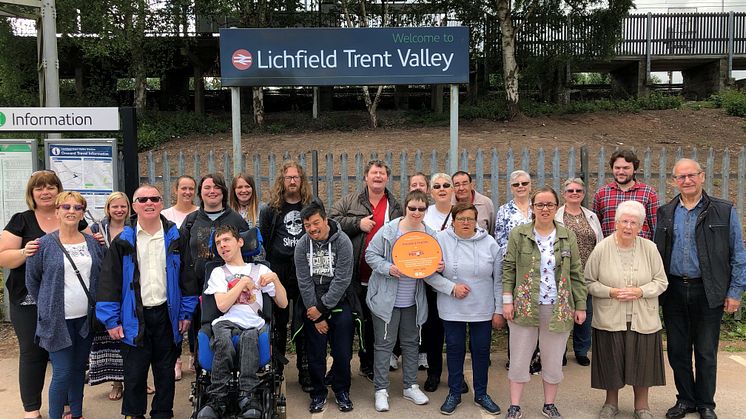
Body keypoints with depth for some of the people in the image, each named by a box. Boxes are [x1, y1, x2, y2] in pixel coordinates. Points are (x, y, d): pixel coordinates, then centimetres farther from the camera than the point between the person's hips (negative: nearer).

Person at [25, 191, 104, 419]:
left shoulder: (93, 243, 4)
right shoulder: (44, 244, -6)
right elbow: (31, 280, 3)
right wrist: (47, 306, 5)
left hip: (86, 318, 4)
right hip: (58, 320, -4)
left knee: (79, 370, 14)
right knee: (62, 373, -4)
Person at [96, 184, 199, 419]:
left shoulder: (175, 238, 2)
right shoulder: (123, 241, -1)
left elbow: (187, 276, 4)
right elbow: (109, 281, -2)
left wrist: (186, 312, 0)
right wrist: (111, 320, -6)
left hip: (167, 314, 1)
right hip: (134, 318, -1)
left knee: (165, 372, 12)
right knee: (134, 373, 7)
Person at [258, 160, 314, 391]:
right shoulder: (272, 208, 6)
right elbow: (263, 240, 6)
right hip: (279, 271, 0)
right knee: (278, 321, 8)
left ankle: (305, 372, 10)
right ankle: (276, 370, 20)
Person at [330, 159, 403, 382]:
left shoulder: (396, 206, 10)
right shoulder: (350, 201, 3)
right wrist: (357, 223, -14)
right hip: (352, 275, -2)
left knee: (372, 322, 12)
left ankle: (368, 364, 27)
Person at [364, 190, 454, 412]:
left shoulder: (430, 235, -1)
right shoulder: (388, 230, -12)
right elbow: (370, 255, -7)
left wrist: (437, 267, -17)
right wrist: (388, 268, -22)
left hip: (413, 301, 4)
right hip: (387, 299, -4)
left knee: (411, 343, 16)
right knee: (384, 344, 3)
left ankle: (411, 386, 31)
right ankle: (381, 390, 15)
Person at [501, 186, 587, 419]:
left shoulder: (567, 237, 4)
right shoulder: (519, 234, -1)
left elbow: (575, 273, 6)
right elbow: (508, 269, 1)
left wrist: (580, 306, 4)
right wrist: (507, 300, -6)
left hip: (558, 309, 1)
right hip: (524, 307, -1)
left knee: (553, 360, 11)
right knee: (519, 359, 7)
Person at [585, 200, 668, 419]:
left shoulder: (650, 248, -2)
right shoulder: (601, 249, -6)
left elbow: (661, 282, 2)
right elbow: (588, 282, -2)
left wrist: (640, 291, -14)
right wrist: (611, 292, -16)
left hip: (643, 319, 1)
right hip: (609, 319, -1)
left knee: (642, 361, 7)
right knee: (611, 362, 7)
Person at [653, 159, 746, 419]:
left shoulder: (725, 212, -2)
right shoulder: (665, 213, 6)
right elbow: (657, 253, 10)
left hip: (708, 292, -2)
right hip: (674, 291, 3)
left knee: (706, 353, 8)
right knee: (677, 350, 10)